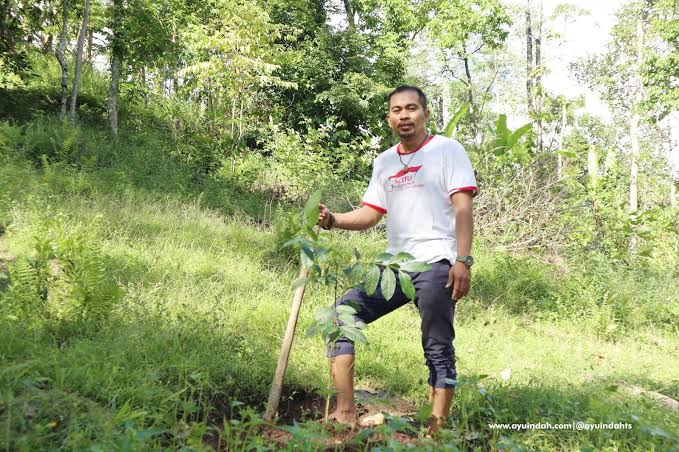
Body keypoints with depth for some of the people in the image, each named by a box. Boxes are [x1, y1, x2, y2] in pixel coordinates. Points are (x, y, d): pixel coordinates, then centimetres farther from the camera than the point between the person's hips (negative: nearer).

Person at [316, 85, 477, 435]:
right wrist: (332, 220, -2)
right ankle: (345, 413, -4)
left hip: (435, 263, -6)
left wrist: (463, 260, -18)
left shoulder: (447, 150, 2)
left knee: (438, 351, -4)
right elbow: (370, 214, 16)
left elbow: (463, 209, -7)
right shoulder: (384, 162, 18)